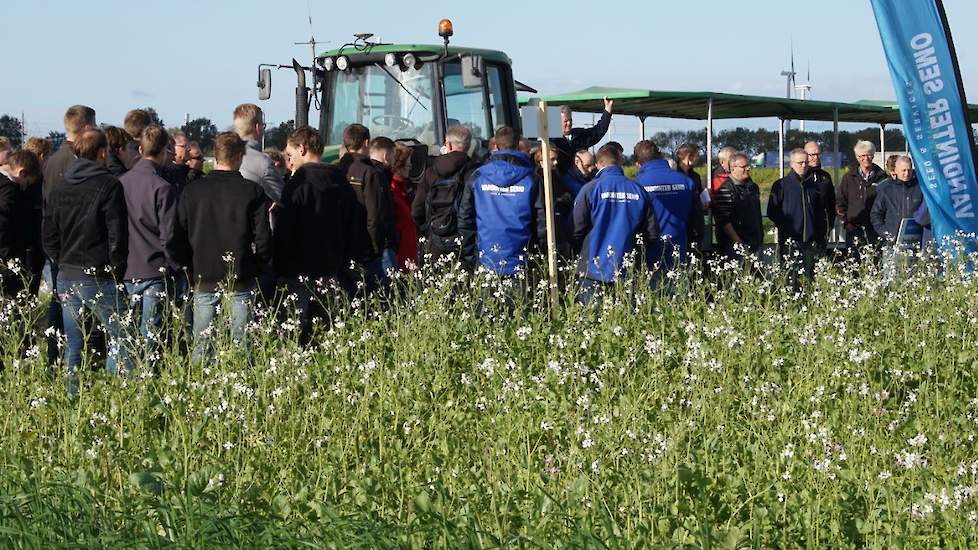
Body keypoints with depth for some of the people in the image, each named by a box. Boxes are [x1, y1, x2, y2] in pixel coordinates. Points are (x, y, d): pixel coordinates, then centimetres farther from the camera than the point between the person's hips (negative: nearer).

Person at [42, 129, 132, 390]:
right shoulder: (108, 185, -9)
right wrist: (116, 271, -1)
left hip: (67, 278, 6)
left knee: (73, 346, 10)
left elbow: (49, 239, 12)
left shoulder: (59, 190, 9)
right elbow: (117, 235, -12)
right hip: (100, 278, -6)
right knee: (121, 340, 0)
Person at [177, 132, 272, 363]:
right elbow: (263, 238, -6)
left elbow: (181, 234, 5)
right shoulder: (253, 191, -5)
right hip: (242, 280, -2)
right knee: (242, 345, 1)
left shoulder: (192, 190, 2)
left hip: (204, 277, 2)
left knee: (201, 345, 7)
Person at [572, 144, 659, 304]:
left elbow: (577, 230, -6)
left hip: (594, 269, -3)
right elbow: (652, 234, 3)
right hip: (626, 272, 3)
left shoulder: (590, 189, -8)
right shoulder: (638, 191, 1)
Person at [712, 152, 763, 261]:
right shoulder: (725, 189, -10)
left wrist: (761, 237, 20)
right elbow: (724, 221, -16)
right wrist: (738, 242, -19)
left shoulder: (753, 187, 17)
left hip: (754, 244, 7)